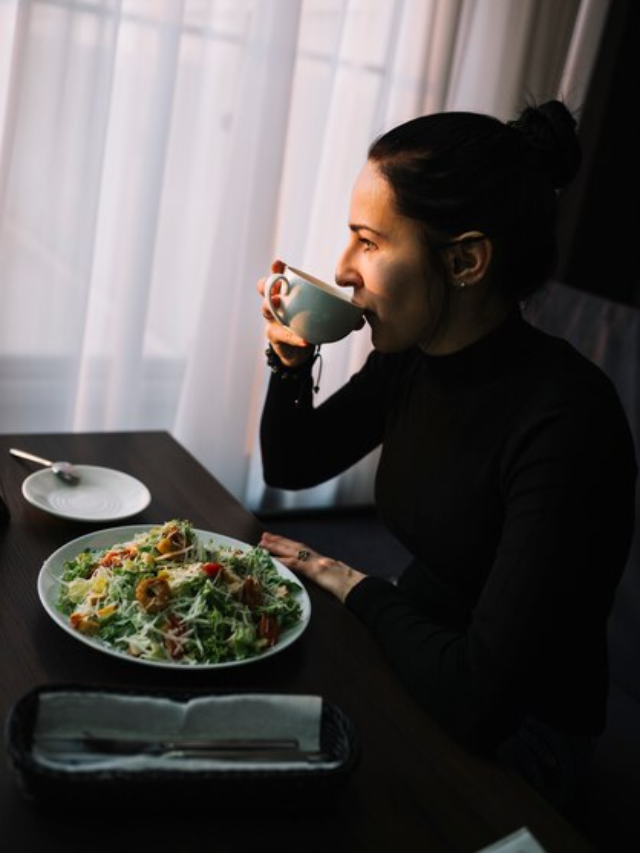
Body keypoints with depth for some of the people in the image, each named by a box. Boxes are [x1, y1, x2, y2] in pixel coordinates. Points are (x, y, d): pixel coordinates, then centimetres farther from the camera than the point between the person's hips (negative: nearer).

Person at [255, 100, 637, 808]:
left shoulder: (568, 423, -31)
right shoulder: (408, 358, -7)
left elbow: (476, 699, -32)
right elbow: (291, 469, 8)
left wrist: (358, 588, -15)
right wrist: (291, 364, -11)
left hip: (506, 743, -6)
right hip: (412, 661, 6)